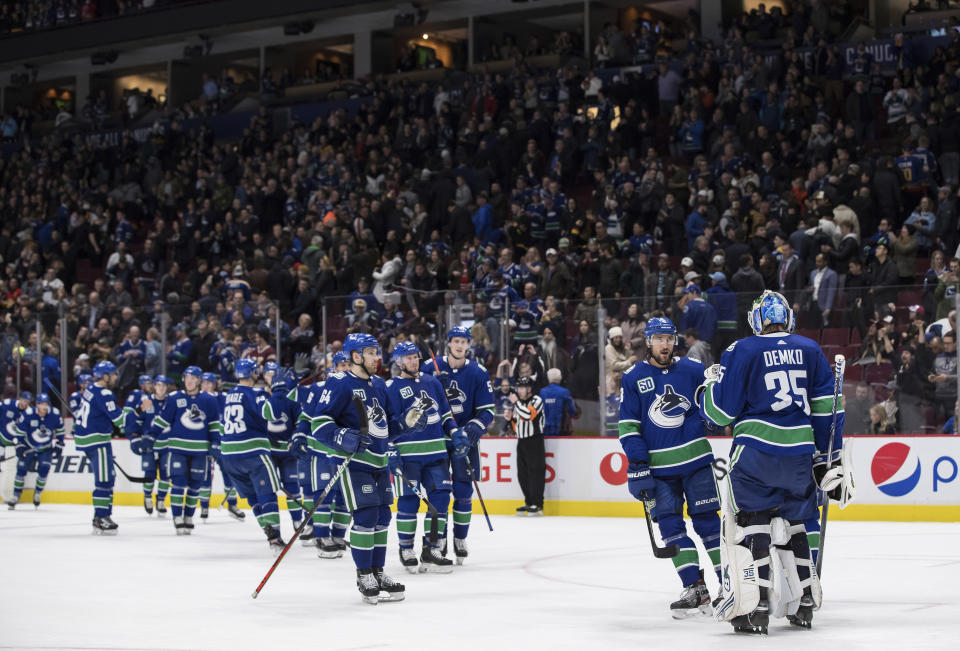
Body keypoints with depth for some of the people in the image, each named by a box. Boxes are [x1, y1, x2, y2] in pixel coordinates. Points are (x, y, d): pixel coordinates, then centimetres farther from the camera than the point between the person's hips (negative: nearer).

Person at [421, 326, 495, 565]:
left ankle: (460, 540, 14)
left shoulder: (478, 373, -1)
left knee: (463, 492, 2)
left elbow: (487, 409, -1)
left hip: (465, 438, 0)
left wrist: (475, 428, -18)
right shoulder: (431, 368, -1)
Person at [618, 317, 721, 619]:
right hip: (658, 466, 1)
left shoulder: (693, 369, 0)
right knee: (669, 524, -3)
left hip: (696, 459, -1)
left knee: (707, 521, 0)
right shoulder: (633, 378, 0)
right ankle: (694, 588, 1)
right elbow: (628, 426, -2)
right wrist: (637, 468, -7)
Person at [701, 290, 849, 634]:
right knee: (792, 525, 19)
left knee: (751, 523, 3)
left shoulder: (742, 351, -1)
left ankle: (754, 607, -6)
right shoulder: (810, 350, 10)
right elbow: (827, 408, 9)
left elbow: (721, 412, -2)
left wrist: (710, 385, 19)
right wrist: (830, 462, 13)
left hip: (756, 450, -4)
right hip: (800, 455, 4)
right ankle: (805, 604, 22)